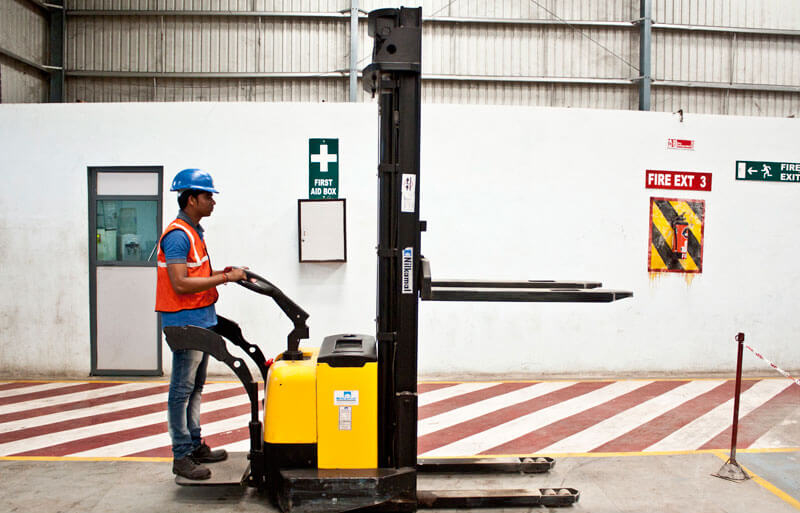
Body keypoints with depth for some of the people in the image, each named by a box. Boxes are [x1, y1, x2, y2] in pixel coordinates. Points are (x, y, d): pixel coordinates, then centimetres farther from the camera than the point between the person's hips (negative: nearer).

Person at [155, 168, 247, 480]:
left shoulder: (193, 232, 16)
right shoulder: (177, 235, -16)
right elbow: (180, 284, -23)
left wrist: (220, 273, 8)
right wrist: (224, 278, -19)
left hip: (201, 320, 10)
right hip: (185, 322, -10)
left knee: (195, 388, 16)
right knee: (182, 390, -3)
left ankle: (195, 446, 26)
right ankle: (181, 457, 3)